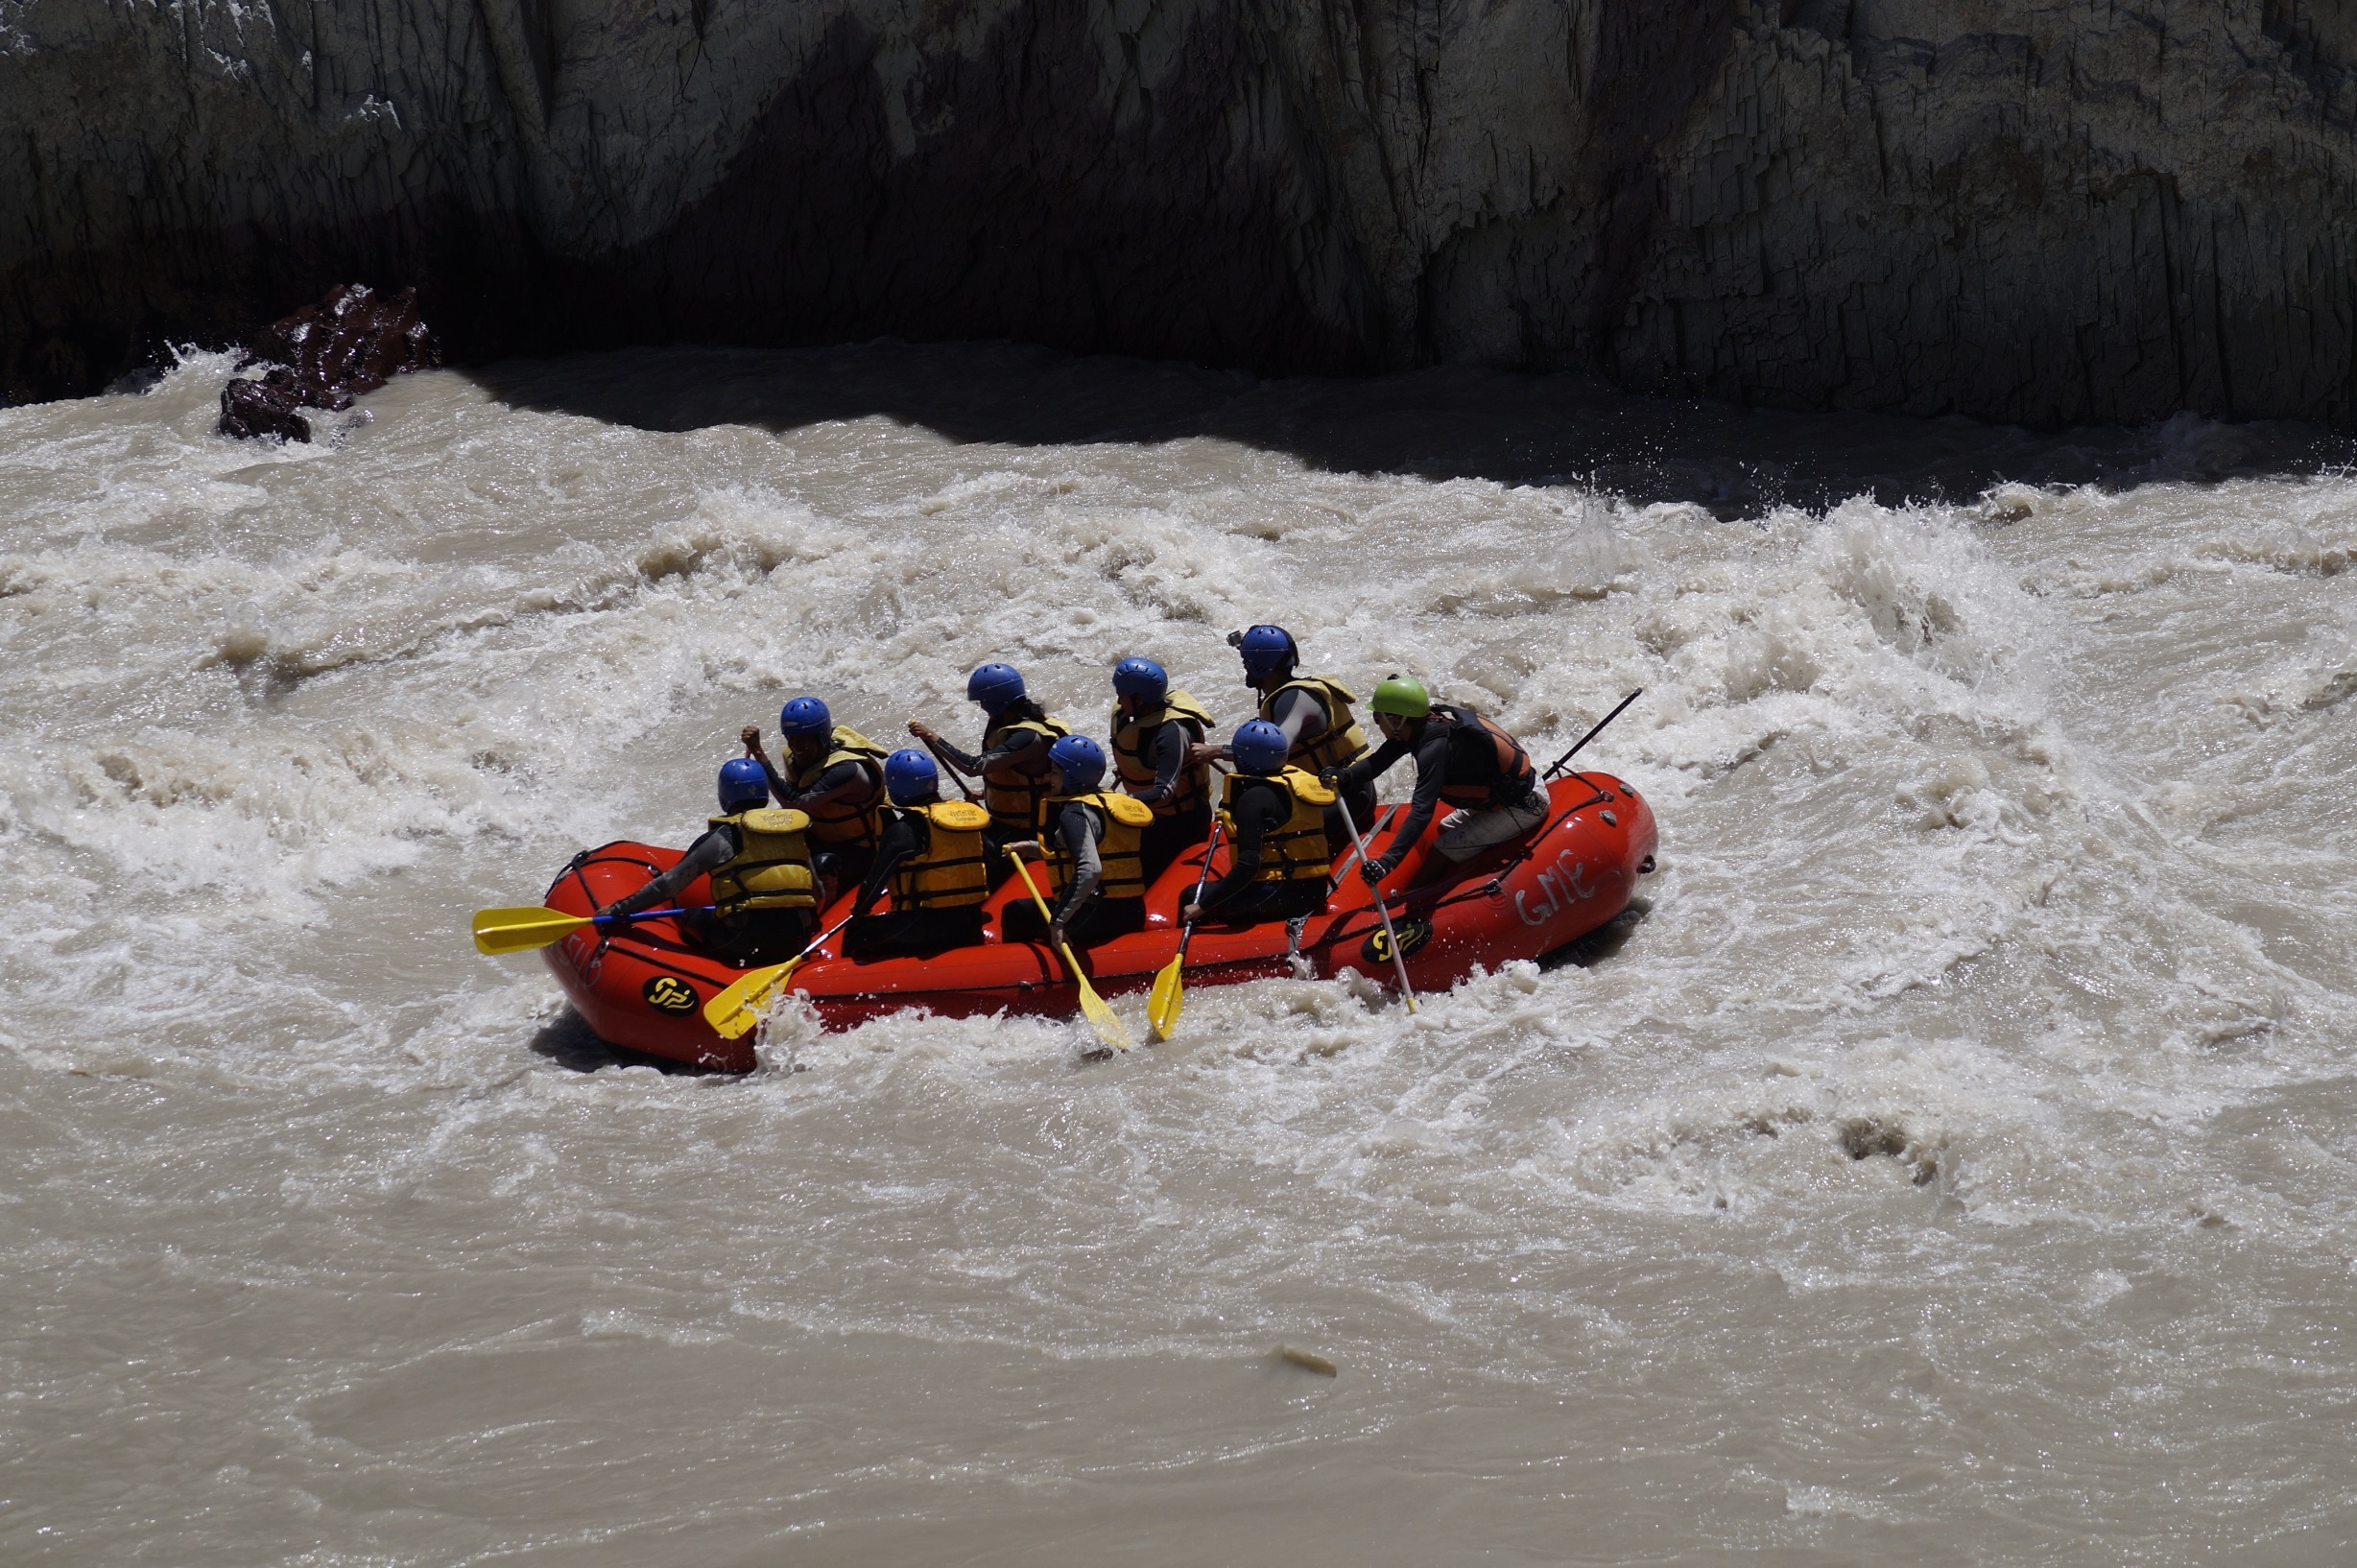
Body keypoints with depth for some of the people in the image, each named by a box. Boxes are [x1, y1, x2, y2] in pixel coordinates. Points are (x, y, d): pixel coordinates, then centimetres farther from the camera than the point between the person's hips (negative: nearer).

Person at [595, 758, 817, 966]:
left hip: (743, 944, -4)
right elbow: (817, 892, 18)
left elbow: (668, 885, 1)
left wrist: (619, 909, 12)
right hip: (796, 944, 4)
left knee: (690, 917, 20)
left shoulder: (723, 838, 0)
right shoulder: (798, 831, 13)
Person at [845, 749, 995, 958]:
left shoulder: (903, 829, -13)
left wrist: (859, 910, 11)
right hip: (970, 926, 7)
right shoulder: (970, 814, 7)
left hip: (926, 929, -7)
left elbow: (875, 880, -8)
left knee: (856, 935, 11)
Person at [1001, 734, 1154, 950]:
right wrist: (1032, 848, 23)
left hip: (1098, 917, -10)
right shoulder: (1109, 801, 13)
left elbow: (1090, 870, -29)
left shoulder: (1074, 813, -15)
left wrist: (1058, 921, -28)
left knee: (1016, 913, 4)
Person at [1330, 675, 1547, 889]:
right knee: (1444, 831, 18)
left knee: (1442, 853, -9)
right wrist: (1344, 777, -21)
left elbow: (1422, 810, -38)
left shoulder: (1435, 748, -30)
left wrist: (1389, 861, -45)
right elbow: (1377, 762, -1)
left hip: (1523, 806, -10)